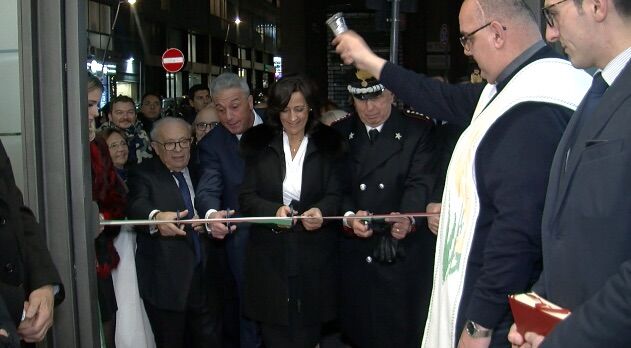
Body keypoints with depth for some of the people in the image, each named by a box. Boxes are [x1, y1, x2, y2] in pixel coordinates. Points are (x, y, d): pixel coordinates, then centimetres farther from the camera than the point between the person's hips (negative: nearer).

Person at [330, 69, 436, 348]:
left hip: (403, 253, -2)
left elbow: (421, 183, -12)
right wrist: (349, 216, -19)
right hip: (355, 253, 3)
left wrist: (408, 218, -32)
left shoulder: (418, 132, -1)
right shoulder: (339, 134, 7)